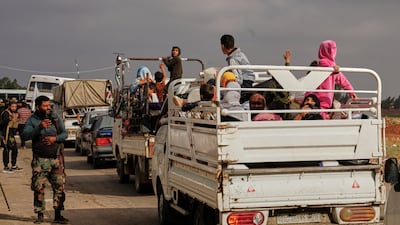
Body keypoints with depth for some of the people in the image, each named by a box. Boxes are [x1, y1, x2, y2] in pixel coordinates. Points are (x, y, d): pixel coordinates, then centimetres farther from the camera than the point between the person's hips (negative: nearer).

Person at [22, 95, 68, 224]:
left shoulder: (55, 118, 7)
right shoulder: (32, 120, -2)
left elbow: (64, 134, 9)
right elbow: (25, 135, -17)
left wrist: (55, 138, -11)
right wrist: (39, 127, -29)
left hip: (56, 159, 3)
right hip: (40, 160, -2)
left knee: (59, 186, 1)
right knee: (38, 188, -2)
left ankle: (58, 215, 10)